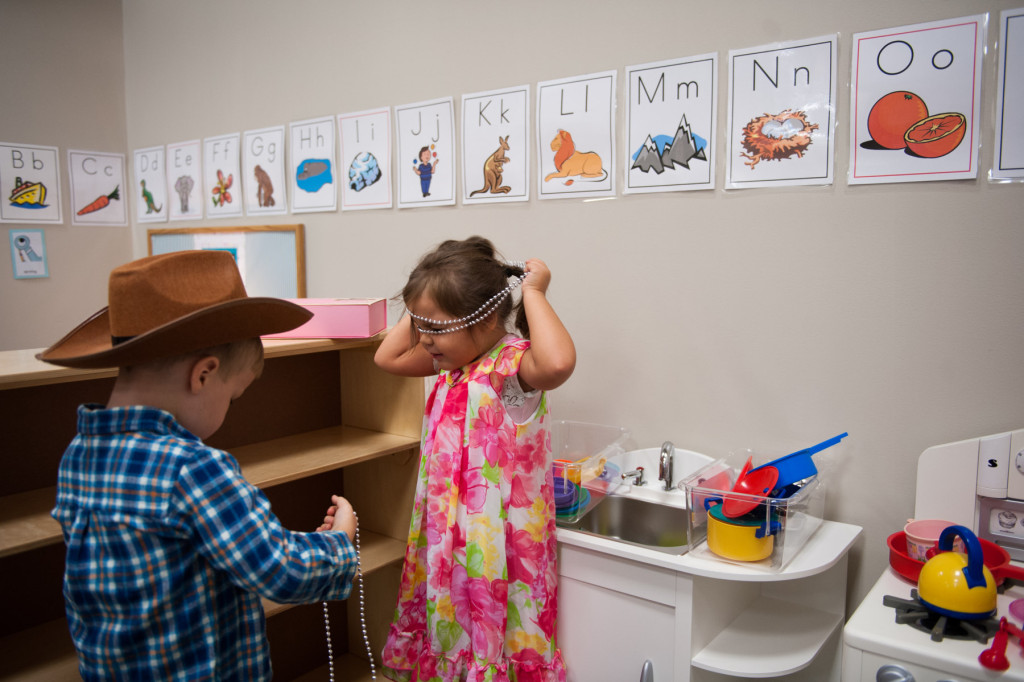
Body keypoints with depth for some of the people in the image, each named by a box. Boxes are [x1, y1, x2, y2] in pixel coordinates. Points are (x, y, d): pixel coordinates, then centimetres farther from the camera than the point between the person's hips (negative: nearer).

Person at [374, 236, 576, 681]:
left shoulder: (512, 362, -22)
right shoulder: (452, 361, 5)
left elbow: (558, 362, -45)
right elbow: (387, 357, 17)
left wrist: (532, 293, -31)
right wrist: (422, 309, 5)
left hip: (497, 538, -8)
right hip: (445, 529, 8)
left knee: (489, 645, 7)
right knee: (445, 630, 22)